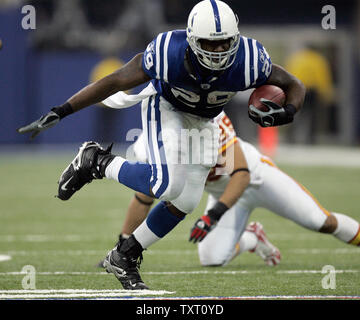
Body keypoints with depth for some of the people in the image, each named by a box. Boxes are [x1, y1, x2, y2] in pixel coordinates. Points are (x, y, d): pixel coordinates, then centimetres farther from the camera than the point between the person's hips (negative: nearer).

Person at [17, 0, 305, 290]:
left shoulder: (249, 60, -33)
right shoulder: (170, 54, -37)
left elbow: (294, 86, -15)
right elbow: (116, 82, -26)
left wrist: (287, 113, -39)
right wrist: (61, 112, -28)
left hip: (203, 122, 4)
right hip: (165, 107, -4)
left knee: (186, 201, 0)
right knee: (168, 185, -26)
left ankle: (124, 257, 18)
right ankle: (97, 162, -3)